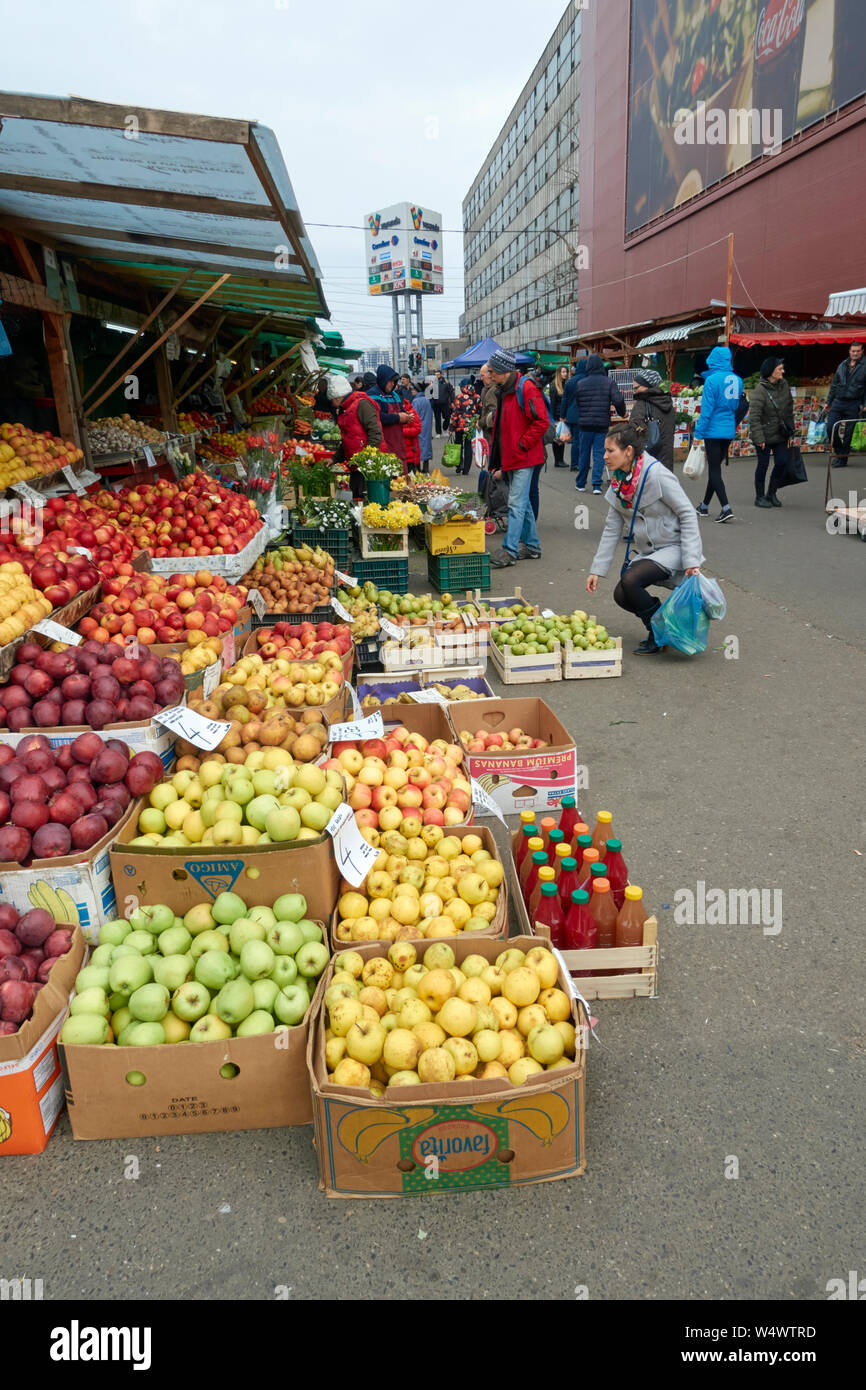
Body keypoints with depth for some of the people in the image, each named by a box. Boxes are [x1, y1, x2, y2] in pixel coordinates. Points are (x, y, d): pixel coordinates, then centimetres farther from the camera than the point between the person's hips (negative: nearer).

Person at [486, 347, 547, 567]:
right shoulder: (505, 391, 16)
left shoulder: (526, 388, -13)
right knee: (521, 502, 13)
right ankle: (532, 546, 22)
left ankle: (510, 550, -7)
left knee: (517, 502, -9)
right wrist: (498, 463, 19)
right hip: (512, 458, 9)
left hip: (524, 457, -9)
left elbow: (541, 422, -19)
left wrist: (522, 444, -17)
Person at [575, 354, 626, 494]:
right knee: (599, 454, 3)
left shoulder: (580, 384, 1)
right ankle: (596, 486, -4)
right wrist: (622, 413, 7)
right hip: (602, 424, -1)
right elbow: (618, 401, -10)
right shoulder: (609, 382, -3)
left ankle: (581, 484, 18)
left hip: (585, 424, 1)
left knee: (583, 454, 11)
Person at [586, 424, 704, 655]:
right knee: (621, 596, -7)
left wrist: (691, 561, -23)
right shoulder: (618, 482, 3)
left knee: (629, 581, -26)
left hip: (674, 547, -7)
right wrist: (597, 569, 5)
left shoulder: (657, 475, -19)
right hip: (648, 550, 8)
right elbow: (612, 528, 8)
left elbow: (688, 514, -17)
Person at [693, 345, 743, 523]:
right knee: (715, 468, 16)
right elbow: (736, 406, 16)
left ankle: (726, 508, -15)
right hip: (729, 430, 7)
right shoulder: (737, 380, 8)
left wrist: (698, 433, -10)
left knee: (714, 470, -4)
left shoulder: (712, 380, -12)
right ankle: (704, 506, 27)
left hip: (713, 430, -7)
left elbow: (706, 409, -14)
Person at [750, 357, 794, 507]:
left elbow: (789, 410, 12)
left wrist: (790, 432, 11)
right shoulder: (760, 391, -16)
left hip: (780, 434, 6)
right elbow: (754, 417, -18)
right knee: (763, 465, 3)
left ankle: (771, 493, 19)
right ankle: (759, 497, 17)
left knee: (782, 462, 3)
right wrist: (759, 438, -21)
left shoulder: (784, 385, 4)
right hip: (764, 436, -6)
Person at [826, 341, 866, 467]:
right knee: (830, 428, -6)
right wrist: (828, 402, 16)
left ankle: (842, 459, 9)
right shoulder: (842, 365, 13)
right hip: (838, 402, 4)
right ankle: (839, 451, 16)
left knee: (848, 433, -1)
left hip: (853, 405, -4)